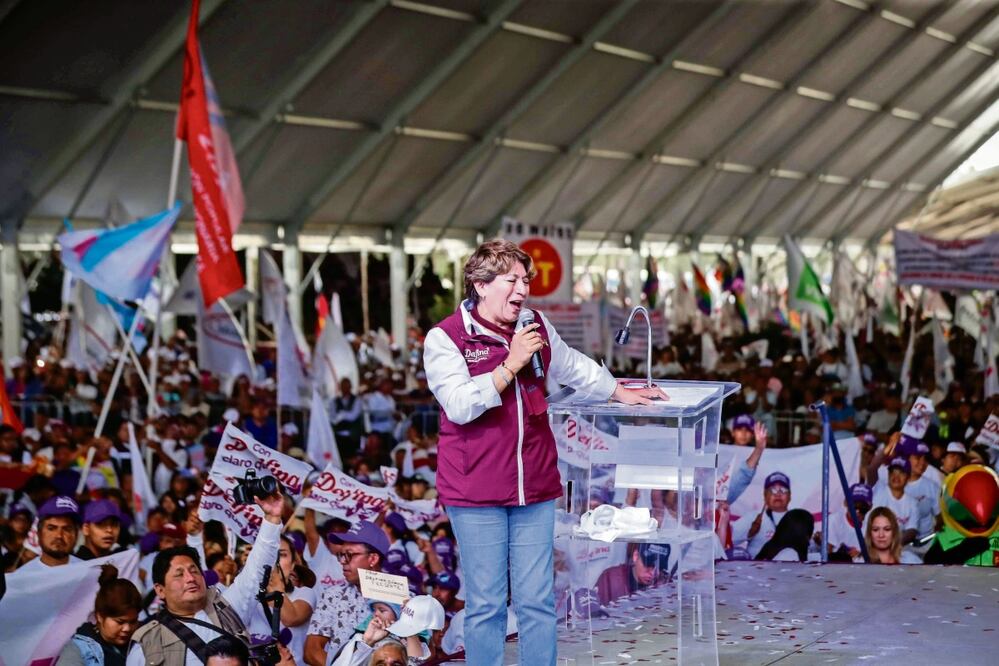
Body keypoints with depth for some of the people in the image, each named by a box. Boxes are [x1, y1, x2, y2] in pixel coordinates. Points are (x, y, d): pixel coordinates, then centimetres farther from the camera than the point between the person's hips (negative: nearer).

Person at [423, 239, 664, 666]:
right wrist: (511, 364, -18)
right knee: (485, 604, 1)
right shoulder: (445, 338, -7)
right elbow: (459, 405, -19)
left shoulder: (537, 328, 9)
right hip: (476, 494, -5)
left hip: (535, 488, 5)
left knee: (537, 602, 7)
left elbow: (574, 367, 28)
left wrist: (619, 393, 34)